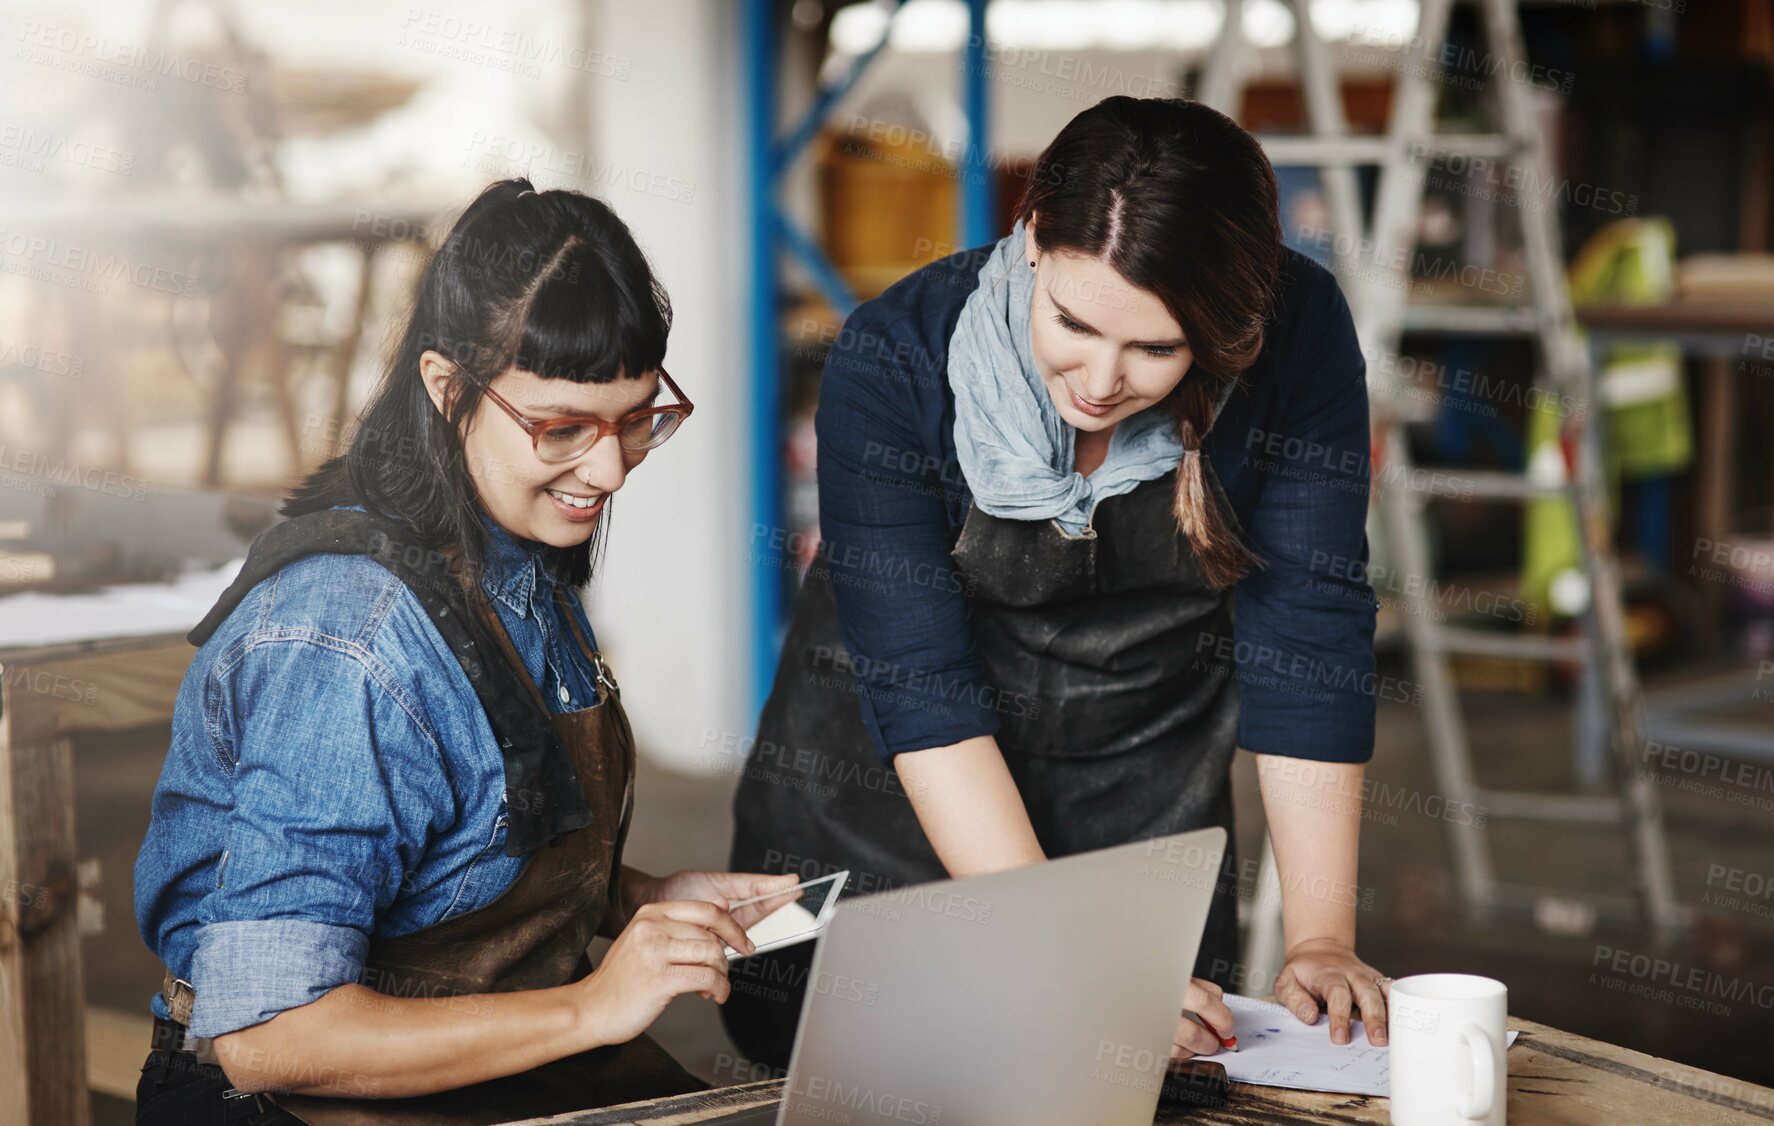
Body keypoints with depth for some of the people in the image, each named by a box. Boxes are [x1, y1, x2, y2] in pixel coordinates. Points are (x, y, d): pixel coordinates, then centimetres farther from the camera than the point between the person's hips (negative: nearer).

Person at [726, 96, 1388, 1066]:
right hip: (890, 781, -1)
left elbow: (1307, 635, -17)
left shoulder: (1294, 337, -22)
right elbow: (918, 691, -27)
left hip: (1148, 785, 2)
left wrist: (1320, 939, -21)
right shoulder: (893, 360, -26)